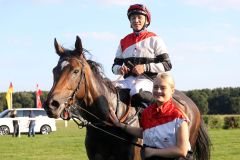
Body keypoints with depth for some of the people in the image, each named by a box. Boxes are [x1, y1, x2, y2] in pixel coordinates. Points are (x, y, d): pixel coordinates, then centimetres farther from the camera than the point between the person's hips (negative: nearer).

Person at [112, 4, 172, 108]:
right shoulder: (124, 42, 18)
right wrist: (119, 69, -6)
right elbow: (115, 65, 20)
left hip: (148, 79, -4)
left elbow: (167, 65, -3)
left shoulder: (154, 40, 4)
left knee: (136, 92, -38)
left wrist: (145, 67, -15)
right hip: (129, 80, 4)